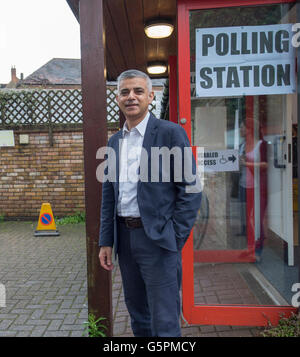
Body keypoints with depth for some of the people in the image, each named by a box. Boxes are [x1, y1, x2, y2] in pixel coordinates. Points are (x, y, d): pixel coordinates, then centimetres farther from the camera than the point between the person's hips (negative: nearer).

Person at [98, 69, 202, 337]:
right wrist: (106, 242, 10)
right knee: (138, 316, 21)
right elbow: (108, 195, 14)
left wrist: (175, 239, -13)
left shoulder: (170, 133, -7)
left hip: (157, 238, -6)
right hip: (124, 237, 6)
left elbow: (190, 190, -9)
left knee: (164, 324, 2)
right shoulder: (114, 141, 12)